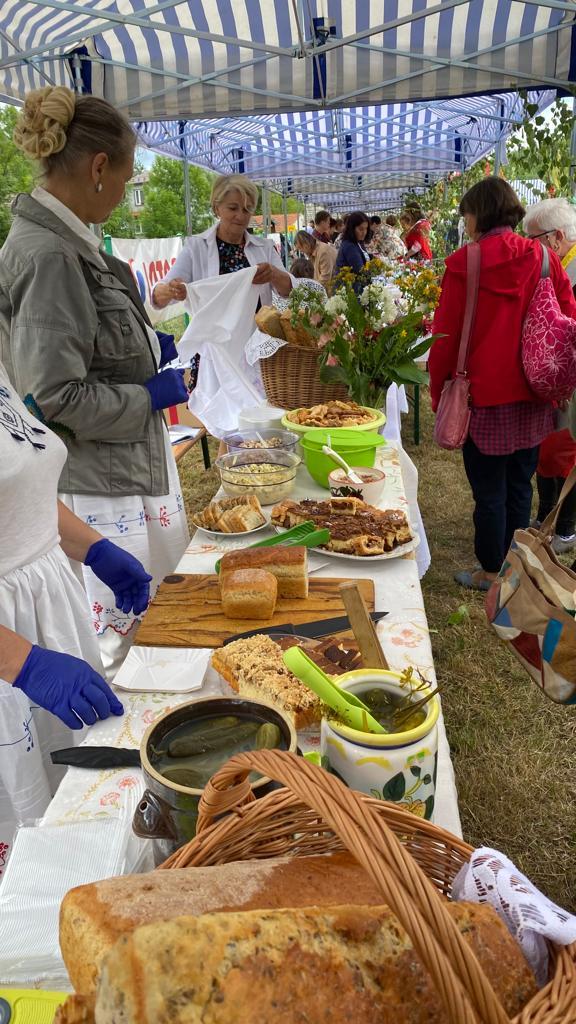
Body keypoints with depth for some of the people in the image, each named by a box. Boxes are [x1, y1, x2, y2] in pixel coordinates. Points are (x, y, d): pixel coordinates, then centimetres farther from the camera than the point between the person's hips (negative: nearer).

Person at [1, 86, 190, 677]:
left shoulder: (65, 241, 9)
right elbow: (58, 399, -23)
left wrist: (145, 349, 13)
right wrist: (151, 395, -12)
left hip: (126, 472, 10)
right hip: (92, 493, -10)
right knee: (107, 642, 3)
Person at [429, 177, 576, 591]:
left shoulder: (465, 261, -11)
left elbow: (446, 335, -10)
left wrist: (439, 392, 0)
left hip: (484, 394, -4)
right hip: (532, 397, 4)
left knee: (489, 490, 8)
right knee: (520, 485, 17)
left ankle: (490, 572, 21)